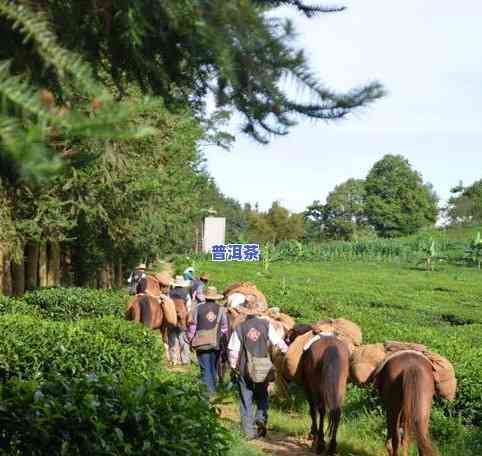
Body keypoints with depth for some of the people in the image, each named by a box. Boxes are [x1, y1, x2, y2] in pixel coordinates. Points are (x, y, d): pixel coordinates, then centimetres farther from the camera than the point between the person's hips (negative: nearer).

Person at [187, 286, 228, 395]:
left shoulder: (198, 308, -4)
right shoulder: (221, 309, -2)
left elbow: (192, 326, -1)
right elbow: (224, 328, 0)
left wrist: (190, 340, 9)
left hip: (202, 344, -2)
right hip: (216, 344, 2)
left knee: (205, 368, 3)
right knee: (214, 367, 19)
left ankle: (208, 390, -1)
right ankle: (214, 388, 30)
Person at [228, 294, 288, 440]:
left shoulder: (240, 328, -7)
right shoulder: (266, 325, -6)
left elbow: (233, 351, -8)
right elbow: (279, 342, -4)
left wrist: (233, 366, 6)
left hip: (245, 369, -1)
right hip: (264, 368, 1)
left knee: (246, 400, 9)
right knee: (262, 396, 21)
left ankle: (249, 431, 9)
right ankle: (261, 417, -2)